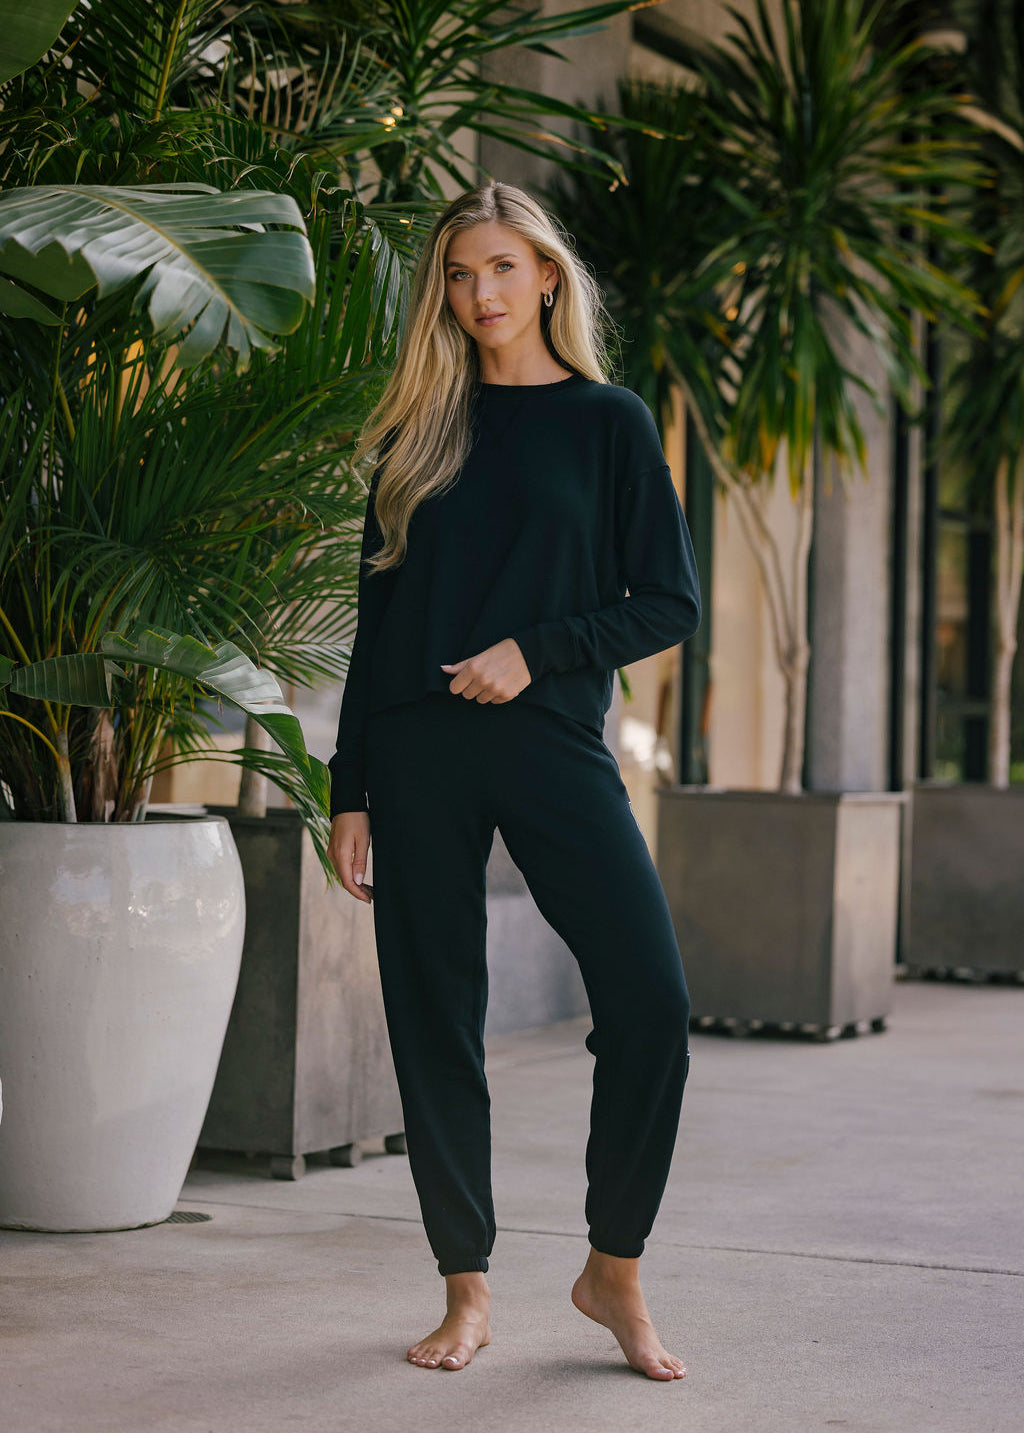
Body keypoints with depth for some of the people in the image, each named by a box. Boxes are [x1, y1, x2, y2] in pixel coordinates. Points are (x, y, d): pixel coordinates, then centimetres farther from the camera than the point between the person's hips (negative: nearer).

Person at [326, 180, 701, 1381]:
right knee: (434, 1022, 2)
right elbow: (377, 619, 12)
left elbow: (671, 603, 3)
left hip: (551, 742, -2)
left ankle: (613, 1270, 4)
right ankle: (467, 1291, 14)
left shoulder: (607, 420, 7)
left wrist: (535, 651, -11)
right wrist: (350, 791, 7)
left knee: (650, 1000, -13)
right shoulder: (418, 434, 13)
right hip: (417, 751, 2)